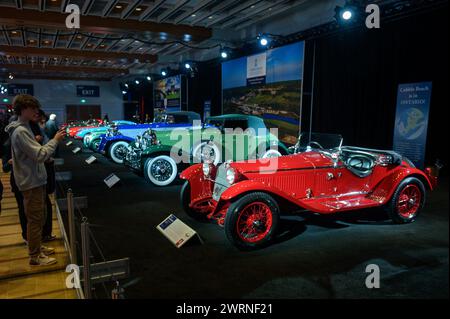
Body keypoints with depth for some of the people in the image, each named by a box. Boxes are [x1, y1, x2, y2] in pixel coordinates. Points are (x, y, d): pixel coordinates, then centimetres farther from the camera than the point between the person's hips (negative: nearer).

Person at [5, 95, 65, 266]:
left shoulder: (24, 128, 12)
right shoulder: (20, 131, -19)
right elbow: (40, 155, -24)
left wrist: (55, 139, 5)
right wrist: (55, 140, -16)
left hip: (36, 180, 10)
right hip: (31, 183, -10)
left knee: (39, 217, 20)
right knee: (35, 220, 1)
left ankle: (37, 247, 35)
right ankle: (35, 256, 13)